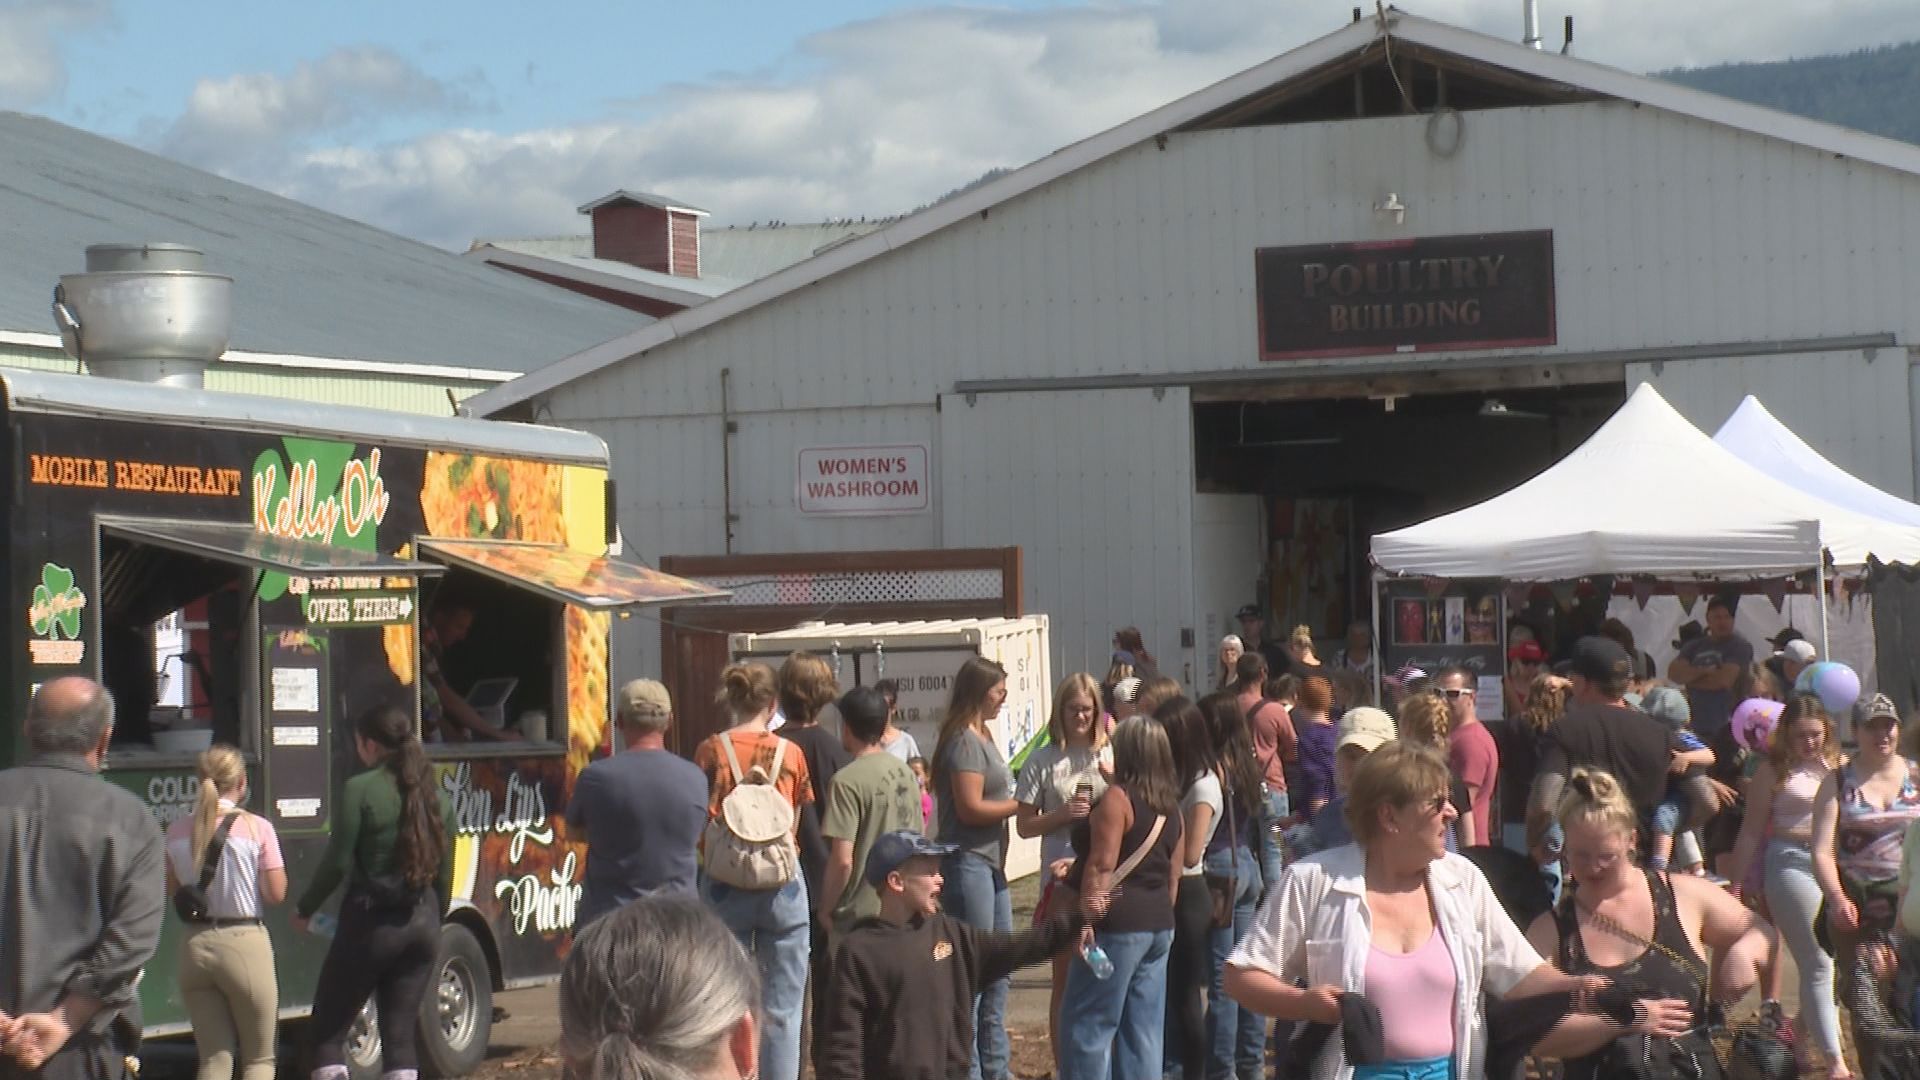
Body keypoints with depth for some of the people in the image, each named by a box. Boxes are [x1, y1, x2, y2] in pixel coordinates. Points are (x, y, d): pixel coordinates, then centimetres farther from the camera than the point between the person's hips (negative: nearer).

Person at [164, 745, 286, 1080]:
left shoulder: (177, 831, 1)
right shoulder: (257, 828, -10)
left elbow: (171, 888, 9)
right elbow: (276, 893, -9)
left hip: (195, 944, 4)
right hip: (245, 942, -4)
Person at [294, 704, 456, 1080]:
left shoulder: (360, 790, -10)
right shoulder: (435, 796, 8)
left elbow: (338, 863, -11)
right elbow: (444, 871, 12)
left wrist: (305, 909, 2)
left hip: (370, 922, -6)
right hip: (422, 923, 6)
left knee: (328, 1029, 6)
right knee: (401, 1031, 10)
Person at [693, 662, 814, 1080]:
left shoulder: (711, 751, -2)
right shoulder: (790, 753, 0)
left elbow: (700, 825, -1)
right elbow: (803, 820, 5)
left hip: (727, 885, 0)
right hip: (784, 886, 0)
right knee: (782, 1009, 5)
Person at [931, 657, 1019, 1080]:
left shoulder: (983, 737, 17)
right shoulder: (964, 741, -14)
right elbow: (970, 807, -19)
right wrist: (1021, 804, -14)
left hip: (991, 863, 10)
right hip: (968, 863, -10)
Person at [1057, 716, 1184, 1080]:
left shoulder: (1118, 798, -11)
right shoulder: (1170, 806, 14)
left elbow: (1102, 866, -18)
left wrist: (1087, 918, -19)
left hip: (1119, 925, -8)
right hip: (1157, 925, 8)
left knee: (1088, 1024, -3)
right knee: (1144, 1030, 9)